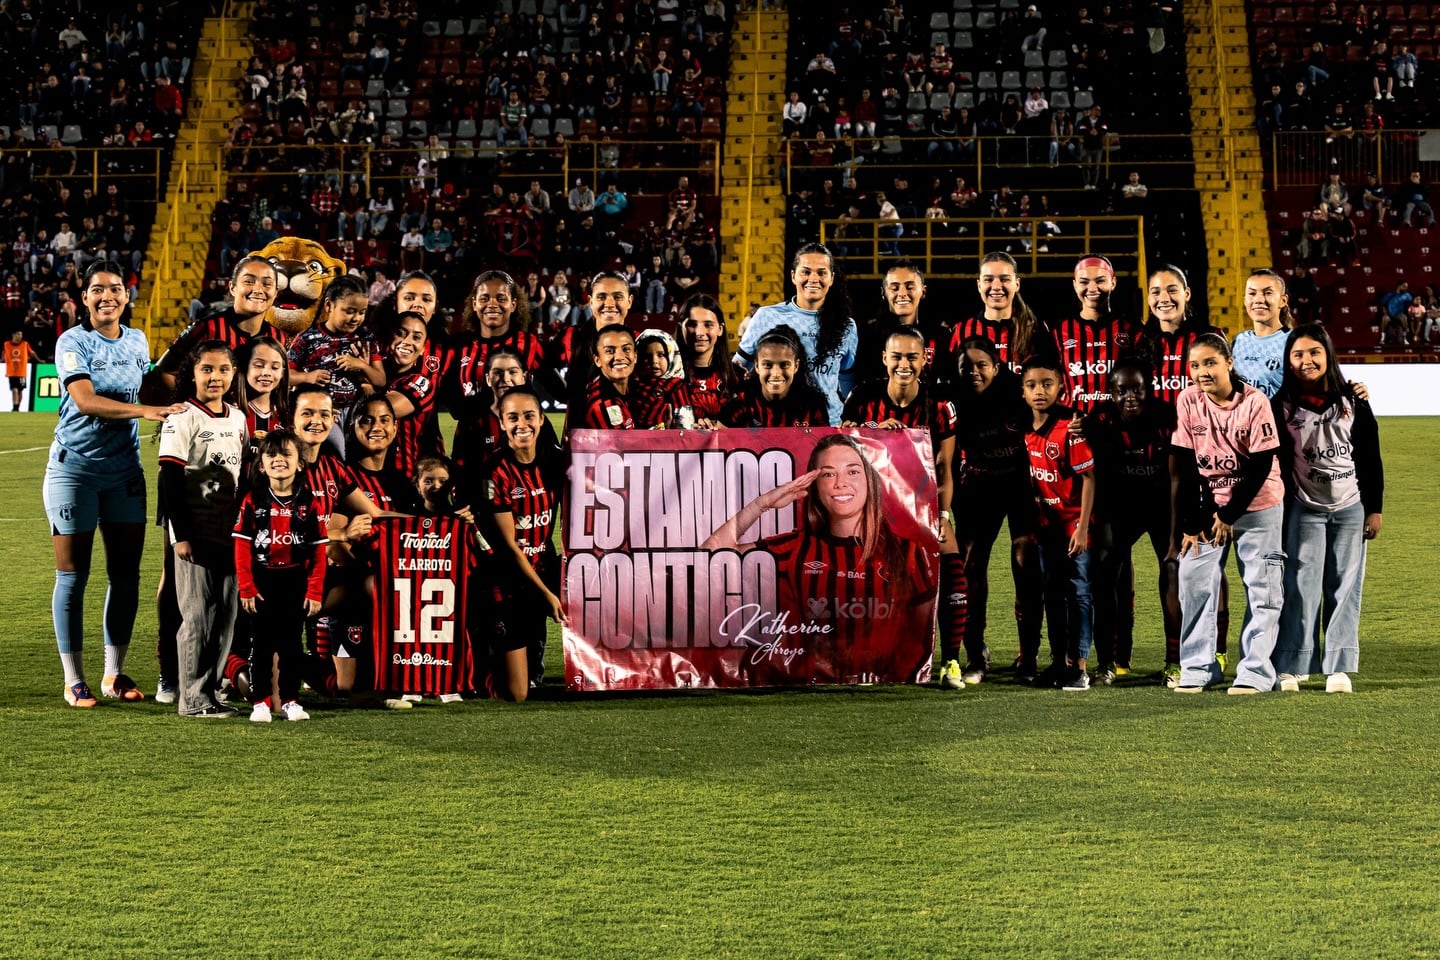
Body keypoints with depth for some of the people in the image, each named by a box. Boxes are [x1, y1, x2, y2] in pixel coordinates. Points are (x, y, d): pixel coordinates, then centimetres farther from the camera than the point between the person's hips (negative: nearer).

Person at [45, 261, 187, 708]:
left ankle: (114, 674, 16)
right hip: (75, 467, -5)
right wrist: (145, 411, -33)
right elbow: (84, 400, -23)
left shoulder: (137, 341, 8)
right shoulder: (72, 342, -9)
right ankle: (74, 681, 6)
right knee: (72, 575, -1)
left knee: (126, 574, 4)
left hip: (125, 469, 5)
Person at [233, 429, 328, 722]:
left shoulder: (307, 503, -1)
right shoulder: (253, 502, -3)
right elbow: (242, 547, -4)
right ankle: (259, 701, 11)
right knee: (261, 643, 5)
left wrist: (315, 591, -6)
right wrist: (246, 588, -9)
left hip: (296, 583, 1)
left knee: (292, 642, 8)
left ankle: (290, 700, 16)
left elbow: (318, 551, -2)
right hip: (262, 582, 0)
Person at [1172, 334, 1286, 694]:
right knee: (1194, 581, -3)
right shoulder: (1187, 401, -7)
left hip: (1257, 503, -3)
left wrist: (1230, 515, -13)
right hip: (1208, 505, 3)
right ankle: (1197, 668, 4)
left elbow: (1261, 466, -14)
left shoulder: (1254, 402, -16)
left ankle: (1255, 671, 1)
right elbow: (1185, 466, -3)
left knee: (1261, 589, -3)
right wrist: (1190, 522, -6)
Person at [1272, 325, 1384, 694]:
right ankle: (1289, 667, 1)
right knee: (1302, 588, -4)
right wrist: (1277, 514, -3)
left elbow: (1371, 458, 5)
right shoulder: (1281, 407, -2)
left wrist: (1375, 508, 3)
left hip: (1351, 509, 2)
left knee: (1345, 587, 2)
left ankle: (1339, 668, 7)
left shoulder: (1353, 402, 2)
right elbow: (1275, 463, 0)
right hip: (1304, 510, -1)